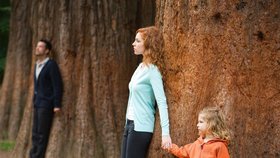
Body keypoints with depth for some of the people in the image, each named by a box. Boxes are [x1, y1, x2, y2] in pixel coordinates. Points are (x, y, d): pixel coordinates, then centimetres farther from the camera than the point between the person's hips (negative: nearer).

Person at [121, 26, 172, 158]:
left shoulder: (152, 71, -13)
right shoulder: (141, 67, 12)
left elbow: (162, 102, -20)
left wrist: (165, 132, -27)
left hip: (141, 127, -9)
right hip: (130, 124, 9)